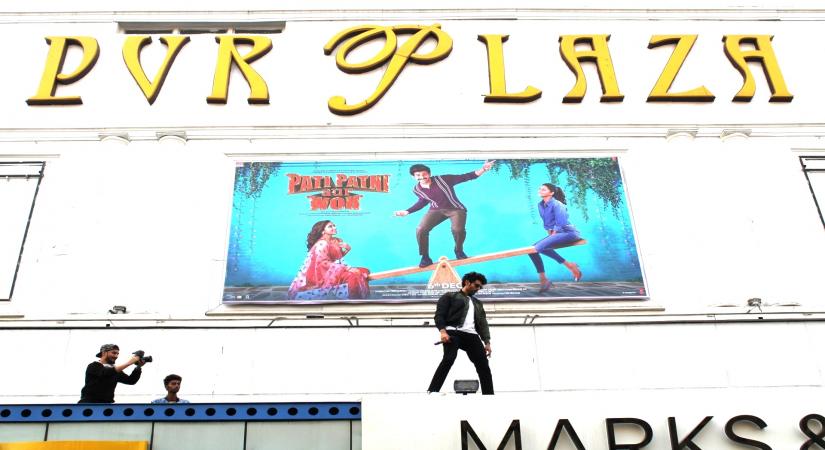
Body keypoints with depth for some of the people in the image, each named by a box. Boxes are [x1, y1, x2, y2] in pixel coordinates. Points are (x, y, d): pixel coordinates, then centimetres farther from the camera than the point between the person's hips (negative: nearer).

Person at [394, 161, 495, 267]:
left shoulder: (443, 179, -19)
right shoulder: (417, 189, -5)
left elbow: (466, 177, -18)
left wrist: (483, 169, -30)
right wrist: (407, 211, 14)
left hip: (456, 209, -3)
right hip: (436, 210, 3)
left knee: (457, 229, -32)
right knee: (420, 230, -17)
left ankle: (459, 250, 2)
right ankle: (425, 257, 4)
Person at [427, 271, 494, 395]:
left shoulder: (477, 303, 32)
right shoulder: (450, 296, 15)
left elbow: (482, 323, 25)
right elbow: (439, 315, 3)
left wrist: (487, 342, 10)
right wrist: (442, 331, -16)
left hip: (471, 335, 6)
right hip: (453, 332, -6)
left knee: (484, 365, -5)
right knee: (448, 359, -27)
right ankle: (432, 392, -31)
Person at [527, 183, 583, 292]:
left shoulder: (557, 204, -17)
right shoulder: (541, 205, 8)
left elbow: (561, 224, -21)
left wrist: (553, 235, -13)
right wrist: (549, 232, 8)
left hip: (568, 233, -9)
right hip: (555, 234, 9)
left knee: (541, 247, -29)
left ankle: (569, 265, -16)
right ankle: (543, 280, 0)